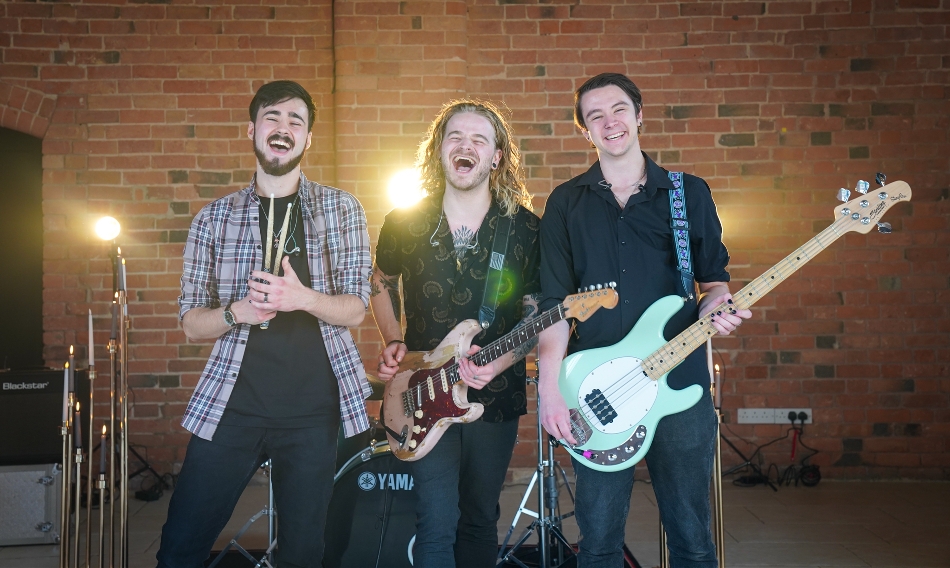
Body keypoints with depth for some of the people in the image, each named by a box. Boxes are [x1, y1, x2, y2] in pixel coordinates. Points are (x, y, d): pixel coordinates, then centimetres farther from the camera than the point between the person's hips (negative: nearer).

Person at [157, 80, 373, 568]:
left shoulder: (341, 209, 4)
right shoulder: (215, 218, 6)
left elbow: (355, 309, 1)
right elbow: (191, 322, 8)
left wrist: (302, 297, -18)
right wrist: (237, 312, -13)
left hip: (313, 405, 0)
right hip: (231, 401, 1)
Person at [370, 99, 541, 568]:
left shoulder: (525, 229, -5)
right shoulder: (404, 224, -2)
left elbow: (538, 317, -1)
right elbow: (380, 283, 15)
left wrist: (499, 361, -17)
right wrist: (393, 342, 1)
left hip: (495, 394, 1)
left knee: (479, 519, 15)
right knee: (437, 523, -7)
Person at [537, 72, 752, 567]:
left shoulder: (689, 193, 8)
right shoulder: (566, 203, 7)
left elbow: (714, 278, 13)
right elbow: (554, 302, 1)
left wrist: (715, 305, -11)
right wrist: (551, 389, -7)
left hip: (679, 386, 0)